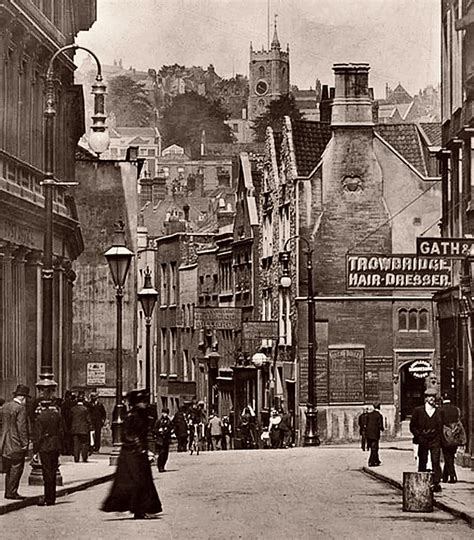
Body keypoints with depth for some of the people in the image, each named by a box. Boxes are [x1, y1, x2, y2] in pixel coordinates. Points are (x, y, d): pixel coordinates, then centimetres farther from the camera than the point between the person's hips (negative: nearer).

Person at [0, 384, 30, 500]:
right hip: (16, 445, -8)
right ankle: (12, 492, -4)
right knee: (16, 468, -3)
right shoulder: (20, 408, -14)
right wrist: (25, 443, -13)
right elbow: (22, 427, -17)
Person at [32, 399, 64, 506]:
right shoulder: (57, 415, 4)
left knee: (47, 473, -2)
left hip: (45, 447, -5)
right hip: (56, 447, 5)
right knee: (52, 473, 12)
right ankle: (51, 498, 17)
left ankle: (49, 499, -1)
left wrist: (35, 451, -6)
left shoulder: (40, 417, -12)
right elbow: (61, 432, 9)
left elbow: (37, 436, -12)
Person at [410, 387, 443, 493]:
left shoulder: (438, 412, 10)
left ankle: (436, 483, -10)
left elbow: (441, 427, 14)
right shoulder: (418, 410, 7)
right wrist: (418, 436, -6)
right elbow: (412, 426, 6)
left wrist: (439, 438, 2)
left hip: (435, 440, 0)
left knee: (436, 461, -10)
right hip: (423, 440, 0)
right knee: (422, 462, 2)